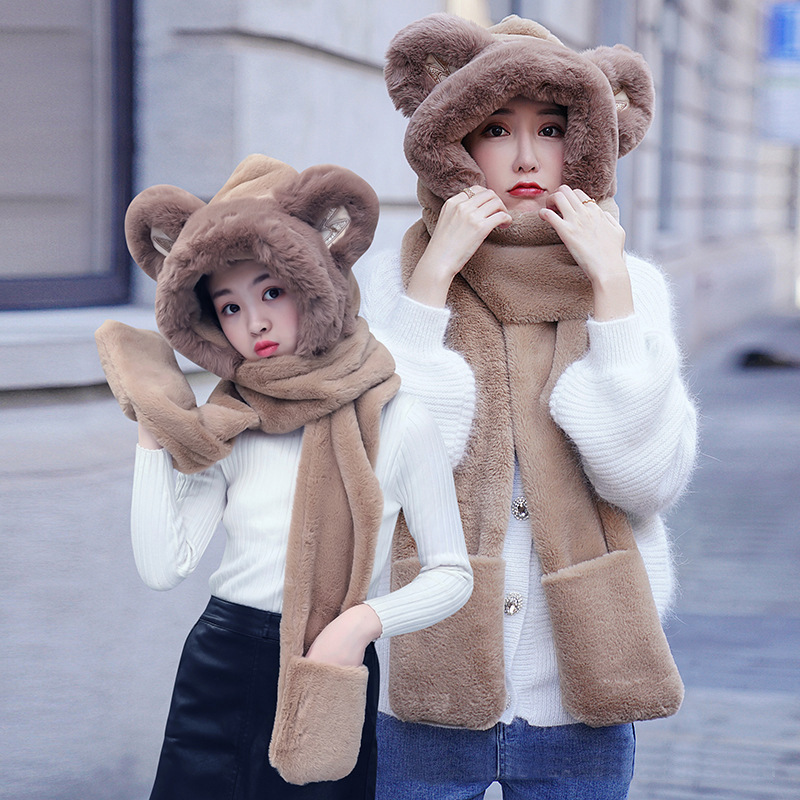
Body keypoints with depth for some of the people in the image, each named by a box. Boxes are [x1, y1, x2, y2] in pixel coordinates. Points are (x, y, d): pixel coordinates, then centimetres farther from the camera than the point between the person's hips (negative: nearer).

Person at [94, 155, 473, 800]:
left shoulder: (400, 424, -8)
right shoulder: (224, 429, 0)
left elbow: (452, 574, -3)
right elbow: (164, 567, -9)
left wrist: (365, 619, -18)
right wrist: (153, 435, -6)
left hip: (332, 678, -2)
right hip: (219, 673, 2)